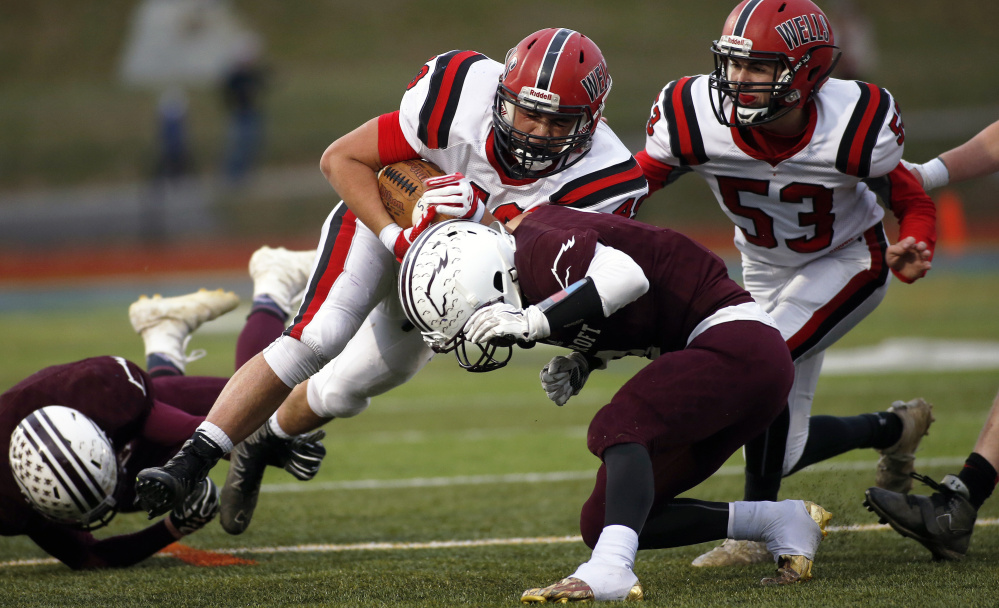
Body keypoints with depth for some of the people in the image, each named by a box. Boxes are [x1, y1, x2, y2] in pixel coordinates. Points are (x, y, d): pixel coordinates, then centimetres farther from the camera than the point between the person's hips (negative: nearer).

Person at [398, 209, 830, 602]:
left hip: (739, 343, -10)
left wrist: (532, 321, -35)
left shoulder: (539, 251, -20)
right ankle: (782, 523, 9)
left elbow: (628, 278, -37)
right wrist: (580, 364, 1)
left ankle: (611, 569, -46)